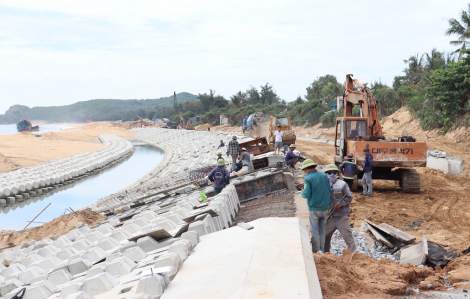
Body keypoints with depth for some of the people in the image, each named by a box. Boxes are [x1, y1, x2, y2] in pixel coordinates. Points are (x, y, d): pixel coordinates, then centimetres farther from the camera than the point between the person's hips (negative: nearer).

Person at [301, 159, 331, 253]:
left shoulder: (308, 179, -12)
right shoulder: (324, 176, 3)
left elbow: (306, 194, -18)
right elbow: (329, 190, 6)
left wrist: (303, 193, 4)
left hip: (314, 209, -5)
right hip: (325, 208, 5)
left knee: (314, 231, 5)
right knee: (322, 231, 14)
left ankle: (316, 252, 9)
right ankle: (322, 251, 19)